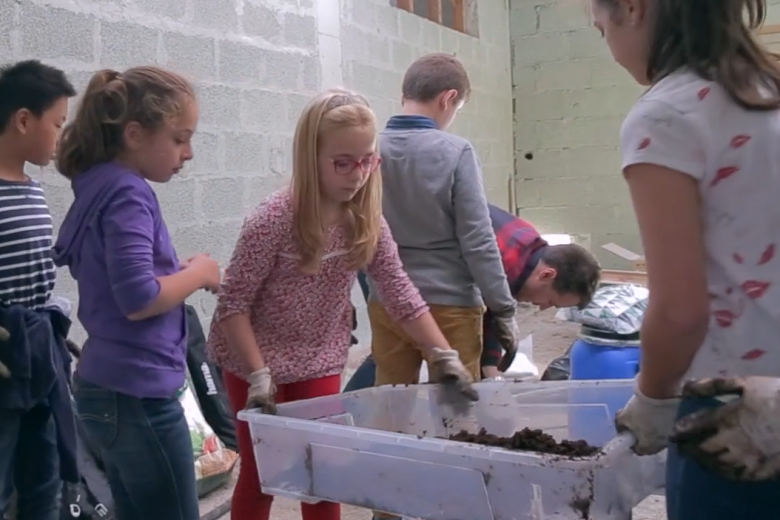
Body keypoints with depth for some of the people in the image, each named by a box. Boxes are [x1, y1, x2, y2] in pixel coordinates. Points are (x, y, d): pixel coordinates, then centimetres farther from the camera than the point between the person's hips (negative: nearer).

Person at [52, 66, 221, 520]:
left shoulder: (100, 186, 10)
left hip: (113, 386, 9)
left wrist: (183, 273, 5)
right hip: (137, 393, -9)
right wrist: (199, 273, -10)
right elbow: (139, 299, -25)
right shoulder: (128, 194, -17)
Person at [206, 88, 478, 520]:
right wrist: (259, 376, -24)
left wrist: (445, 357, -13)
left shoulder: (367, 221, -9)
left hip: (320, 363, 4)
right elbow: (233, 304, -20)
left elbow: (401, 294, -7)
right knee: (261, 475, 10)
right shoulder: (274, 220, -24)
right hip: (255, 360, -4)